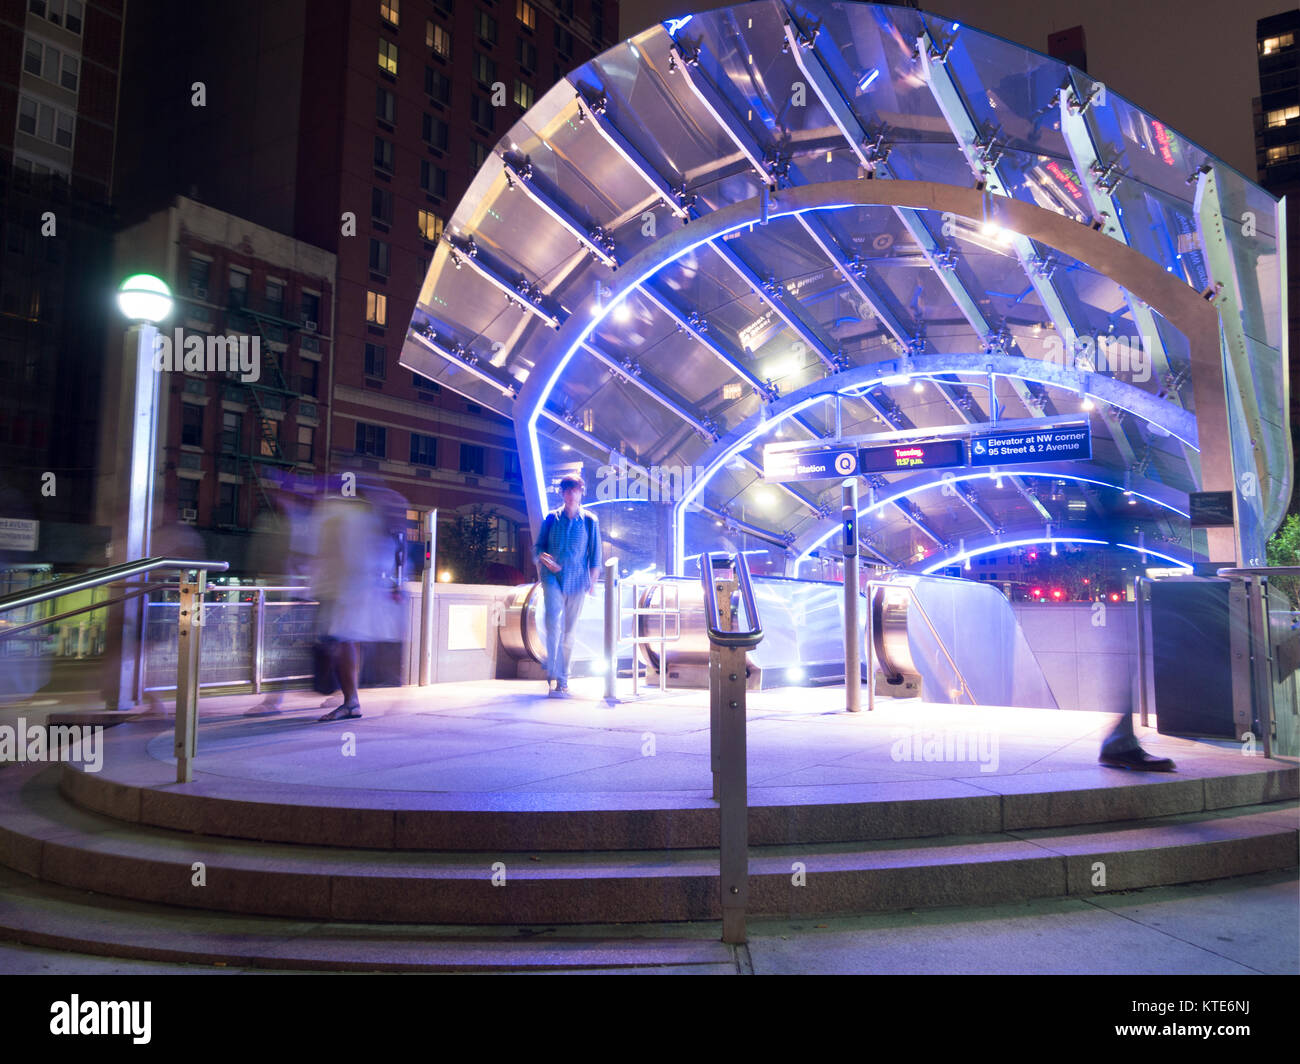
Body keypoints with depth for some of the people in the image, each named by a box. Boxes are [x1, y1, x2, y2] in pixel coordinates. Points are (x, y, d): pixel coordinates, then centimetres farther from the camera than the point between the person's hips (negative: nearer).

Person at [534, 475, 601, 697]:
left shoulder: (590, 521, 8)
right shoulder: (551, 518, 8)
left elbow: (595, 554, 9)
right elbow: (538, 546, 10)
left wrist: (592, 582, 3)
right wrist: (543, 557, -13)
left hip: (577, 579, 1)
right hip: (553, 577, -1)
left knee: (569, 630, 6)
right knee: (554, 621, -21)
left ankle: (562, 678, 18)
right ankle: (553, 674, -23)